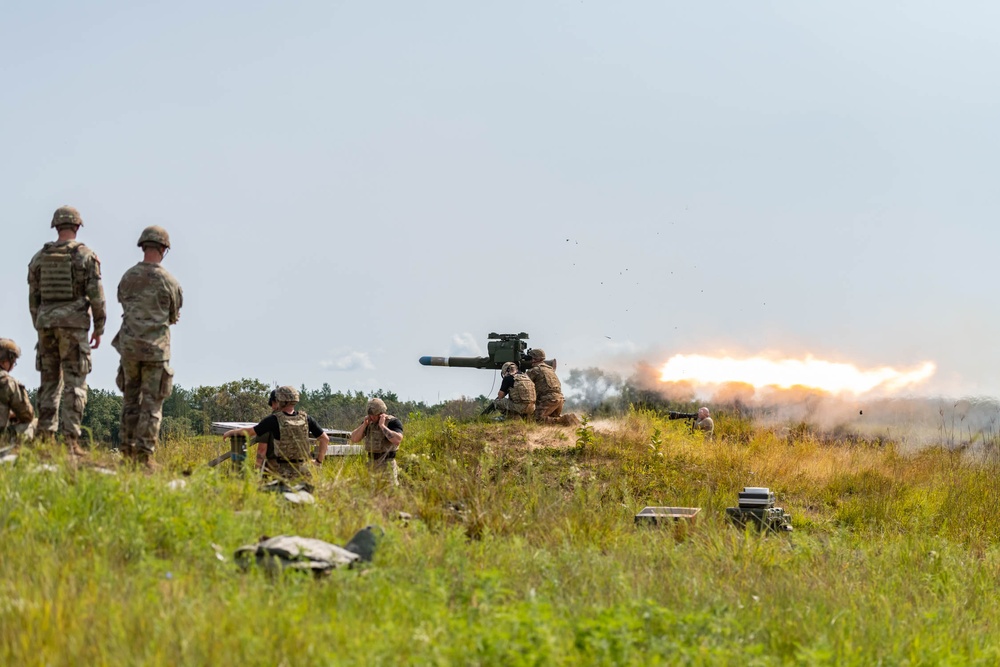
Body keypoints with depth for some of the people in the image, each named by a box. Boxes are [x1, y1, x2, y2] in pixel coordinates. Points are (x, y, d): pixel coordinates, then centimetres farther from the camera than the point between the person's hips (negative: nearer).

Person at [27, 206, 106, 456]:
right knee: (74, 384, -3)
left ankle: (46, 439, 5)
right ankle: (70, 442, -12)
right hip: (74, 325, -4)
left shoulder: (39, 257, 8)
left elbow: (34, 297, 11)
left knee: (50, 382, 10)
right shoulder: (86, 255, -5)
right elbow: (96, 296, -9)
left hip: (47, 325, 4)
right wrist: (99, 329, 0)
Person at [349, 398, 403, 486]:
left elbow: (397, 440, -26)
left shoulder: (393, 422, -8)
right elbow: (354, 439, 8)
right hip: (371, 463, 6)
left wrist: (382, 426, -20)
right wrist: (364, 425, -6)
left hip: (387, 464, -6)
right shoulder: (369, 422, 10)